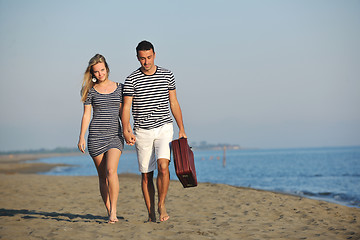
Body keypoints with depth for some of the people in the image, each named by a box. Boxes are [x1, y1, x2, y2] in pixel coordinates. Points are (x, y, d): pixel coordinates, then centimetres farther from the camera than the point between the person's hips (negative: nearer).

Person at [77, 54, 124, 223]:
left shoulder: (119, 88, 8)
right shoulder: (91, 90, 5)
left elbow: (122, 112, 11)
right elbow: (86, 114, 5)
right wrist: (82, 137, -2)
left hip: (115, 135, 0)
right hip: (96, 135, 1)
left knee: (111, 170, -19)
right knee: (102, 176, 3)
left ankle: (113, 210, -15)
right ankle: (109, 212, 10)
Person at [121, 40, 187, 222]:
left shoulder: (167, 76, 5)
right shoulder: (131, 80, -1)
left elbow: (174, 103, 11)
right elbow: (126, 107, -5)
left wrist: (181, 129, 7)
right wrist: (126, 130, -20)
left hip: (164, 128, 0)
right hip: (142, 132, 0)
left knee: (163, 166, -19)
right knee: (146, 174, 3)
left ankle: (161, 205, -3)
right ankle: (151, 213, 12)